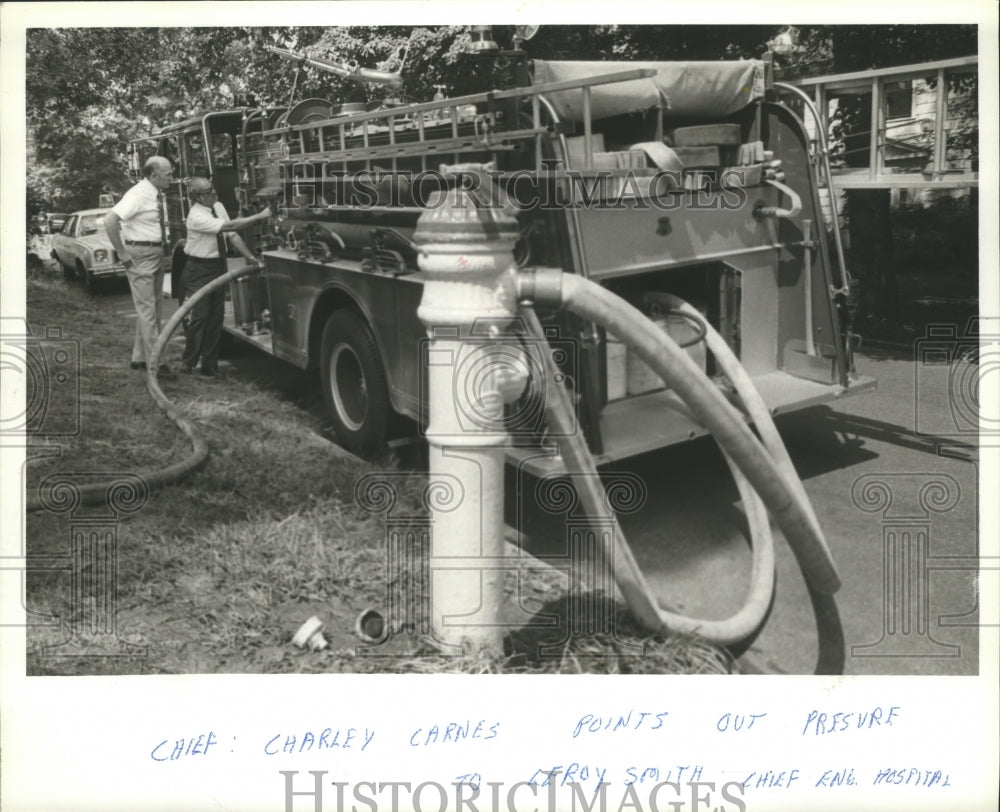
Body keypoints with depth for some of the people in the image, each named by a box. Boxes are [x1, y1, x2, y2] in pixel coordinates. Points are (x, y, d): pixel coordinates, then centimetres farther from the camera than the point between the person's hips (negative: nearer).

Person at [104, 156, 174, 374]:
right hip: (141, 256, -9)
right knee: (147, 309, -5)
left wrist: (165, 249, 13)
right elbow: (110, 220, -27)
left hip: (158, 255, 9)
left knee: (154, 307, 14)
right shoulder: (138, 195, -17)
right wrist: (122, 254, -23)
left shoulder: (158, 195, 9)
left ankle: (140, 357, 24)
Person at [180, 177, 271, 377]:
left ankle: (210, 366, 16)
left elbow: (233, 235, 5)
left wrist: (251, 258, -1)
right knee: (198, 317, -6)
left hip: (218, 267, 7)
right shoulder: (196, 216, -21)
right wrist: (259, 217, -27)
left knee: (216, 317, 8)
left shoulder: (218, 207, 3)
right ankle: (188, 364, 7)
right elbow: (230, 226, -29)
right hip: (199, 270, -7)